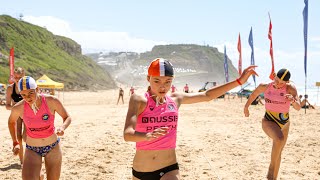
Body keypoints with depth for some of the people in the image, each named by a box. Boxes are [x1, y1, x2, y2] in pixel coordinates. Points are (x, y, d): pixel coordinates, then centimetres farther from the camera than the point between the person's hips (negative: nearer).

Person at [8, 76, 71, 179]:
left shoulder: (51, 101, -18)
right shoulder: (18, 108, -14)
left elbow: (67, 117, -3)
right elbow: (11, 122, 9)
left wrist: (62, 127, -24)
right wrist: (15, 143, 7)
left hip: (53, 148, 0)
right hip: (32, 150, 0)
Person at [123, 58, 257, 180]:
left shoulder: (175, 99, 2)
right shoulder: (138, 100, -11)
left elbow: (207, 95, 10)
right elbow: (127, 134, -23)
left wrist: (239, 81, 7)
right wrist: (148, 136, -45)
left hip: (169, 169, 1)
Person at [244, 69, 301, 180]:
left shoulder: (290, 88, -14)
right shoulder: (265, 87, -12)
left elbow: (298, 108, -21)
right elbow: (254, 94, 9)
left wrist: (293, 101, -43)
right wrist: (246, 107, 19)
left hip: (284, 124, 3)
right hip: (269, 121, -2)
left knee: (278, 153, 15)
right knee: (279, 139, -35)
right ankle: (271, 170, -19)